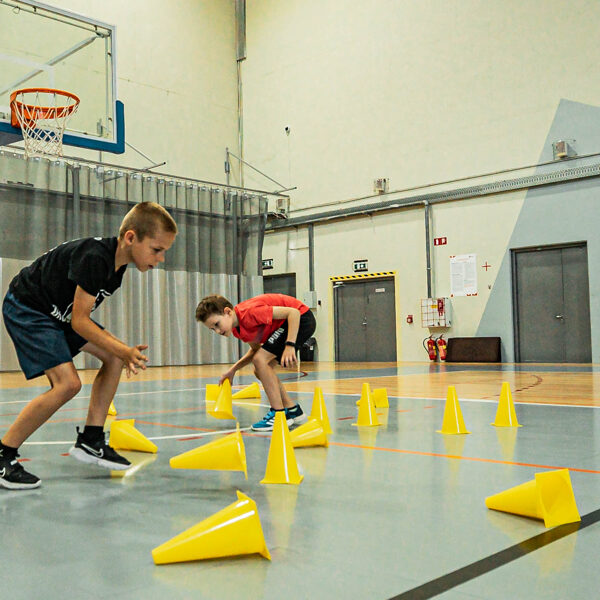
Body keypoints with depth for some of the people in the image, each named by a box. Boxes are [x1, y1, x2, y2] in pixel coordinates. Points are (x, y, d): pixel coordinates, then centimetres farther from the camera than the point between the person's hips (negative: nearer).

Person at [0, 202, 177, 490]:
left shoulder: (117, 264, -1)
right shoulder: (95, 258, -29)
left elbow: (84, 319, 5)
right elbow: (80, 321, -25)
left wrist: (123, 350, -2)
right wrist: (124, 350, -24)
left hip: (58, 312, 10)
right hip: (25, 308, -10)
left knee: (113, 358, 3)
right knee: (68, 382, -20)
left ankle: (90, 441, 10)